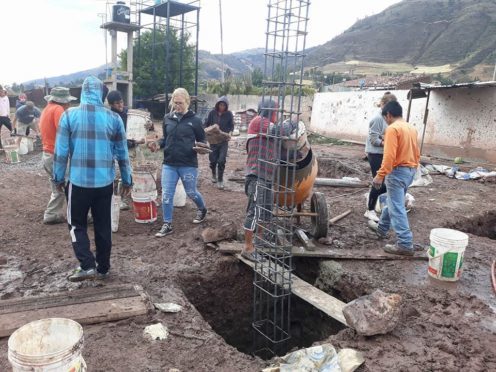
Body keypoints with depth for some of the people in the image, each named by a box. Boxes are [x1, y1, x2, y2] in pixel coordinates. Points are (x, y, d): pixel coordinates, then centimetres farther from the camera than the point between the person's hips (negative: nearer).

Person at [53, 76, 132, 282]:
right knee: (103, 226, 13)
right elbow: (122, 153, 5)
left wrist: (58, 177, 9)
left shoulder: (69, 115, -4)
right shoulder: (114, 118, 0)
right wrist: (127, 180, 14)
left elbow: (61, 151, -4)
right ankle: (102, 268, 23)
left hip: (78, 181, -2)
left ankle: (87, 266, 4)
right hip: (105, 182, 2)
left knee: (77, 224, 15)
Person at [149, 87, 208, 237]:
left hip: (188, 164, -3)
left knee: (191, 192, 13)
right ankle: (167, 225, 16)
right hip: (169, 164, 3)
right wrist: (157, 144, -4)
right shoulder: (167, 118, 5)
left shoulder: (195, 120, -5)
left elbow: (202, 140, 2)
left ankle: (202, 209, 44)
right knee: (166, 195, 2)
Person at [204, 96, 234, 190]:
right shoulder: (212, 113, -4)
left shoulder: (229, 114, -4)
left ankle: (220, 180, 8)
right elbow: (206, 124, 3)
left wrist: (230, 133, -17)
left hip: (224, 141, -1)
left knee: (221, 161, -6)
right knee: (213, 160, 8)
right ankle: (214, 174, 38)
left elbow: (231, 126, 2)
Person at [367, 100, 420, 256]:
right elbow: (416, 153, 18)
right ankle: (382, 228, 40)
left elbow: (389, 156, -23)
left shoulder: (392, 128, -15)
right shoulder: (412, 128, 12)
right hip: (410, 171, 9)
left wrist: (380, 175, -20)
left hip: (398, 171, -9)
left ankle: (405, 244, -6)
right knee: (393, 202, 23)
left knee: (397, 208, -6)